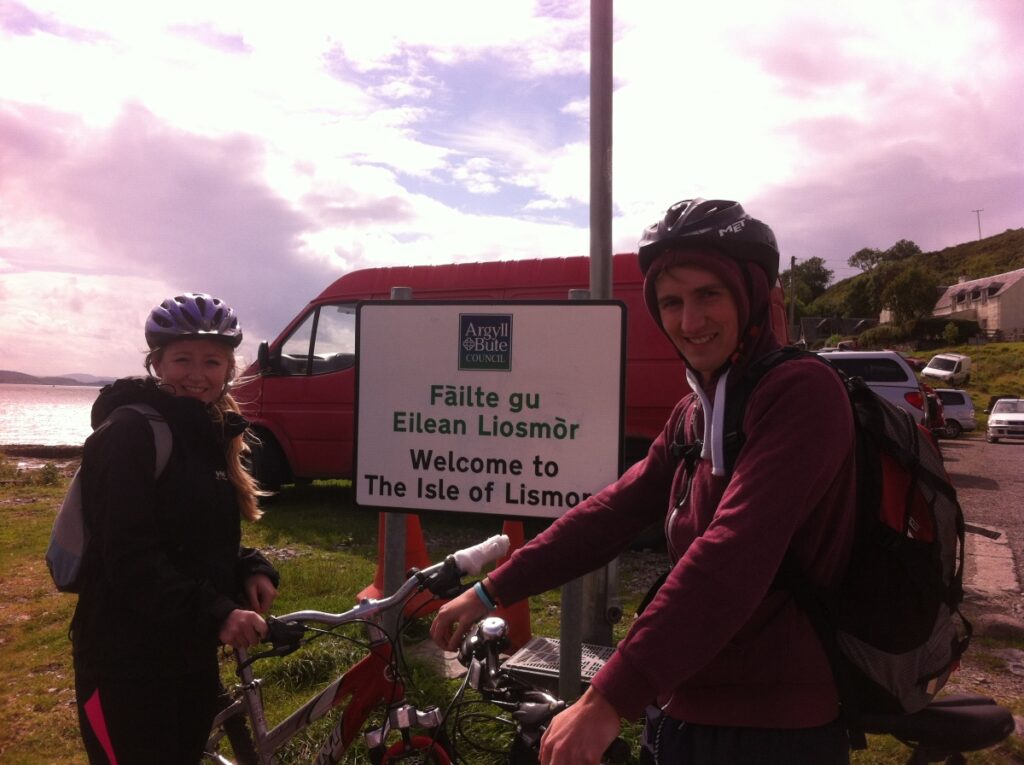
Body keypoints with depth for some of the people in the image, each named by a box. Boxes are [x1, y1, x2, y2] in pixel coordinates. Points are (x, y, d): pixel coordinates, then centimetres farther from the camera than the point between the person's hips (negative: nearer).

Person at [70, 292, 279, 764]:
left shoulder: (212, 435, 10)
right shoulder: (129, 433, -16)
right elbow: (129, 558, -23)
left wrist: (253, 570, -4)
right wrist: (215, 614, -32)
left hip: (191, 654, 8)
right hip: (127, 662, -8)